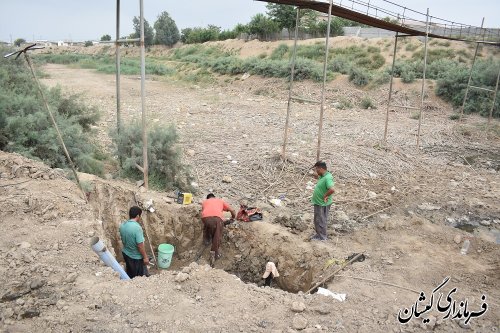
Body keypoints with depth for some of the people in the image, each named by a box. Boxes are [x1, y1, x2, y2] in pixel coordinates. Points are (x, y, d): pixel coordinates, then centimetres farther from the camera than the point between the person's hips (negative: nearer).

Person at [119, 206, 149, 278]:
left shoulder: (122, 225, -6)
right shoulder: (137, 227, -30)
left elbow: (123, 240, 8)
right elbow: (140, 245, -26)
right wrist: (145, 257, -15)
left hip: (126, 253, 7)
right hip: (136, 257, -7)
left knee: (130, 274, 26)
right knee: (141, 276, 13)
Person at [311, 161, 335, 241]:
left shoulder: (327, 178, -25)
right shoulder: (322, 176, 6)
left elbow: (332, 190, -38)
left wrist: (325, 196, -23)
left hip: (322, 204, -10)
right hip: (318, 202, 10)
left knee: (321, 221, 4)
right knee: (317, 220, 20)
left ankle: (322, 237, 18)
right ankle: (319, 234, 34)